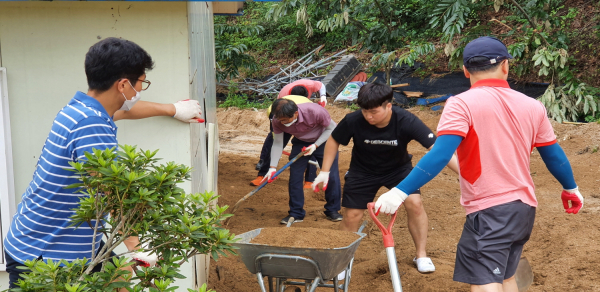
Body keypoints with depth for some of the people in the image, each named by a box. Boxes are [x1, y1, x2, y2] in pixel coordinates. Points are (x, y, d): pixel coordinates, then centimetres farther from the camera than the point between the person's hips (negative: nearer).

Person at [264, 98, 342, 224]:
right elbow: (277, 144, -14)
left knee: (332, 175, -6)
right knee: (294, 175, -6)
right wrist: (273, 168, -23)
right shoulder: (278, 120, -26)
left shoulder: (315, 112, -37)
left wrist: (315, 145, -28)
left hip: (324, 141, -3)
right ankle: (296, 213, 6)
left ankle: (332, 210, 12)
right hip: (300, 143, 3)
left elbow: (332, 128, -20)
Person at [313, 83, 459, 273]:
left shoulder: (406, 121, -33)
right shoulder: (353, 121, -30)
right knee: (351, 215, -1)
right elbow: (334, 141, -8)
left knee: (414, 203, -18)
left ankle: (421, 255, 2)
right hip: (363, 171, 1)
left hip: (398, 168, 0)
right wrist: (325, 171, -10)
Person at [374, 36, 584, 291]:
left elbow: (440, 156, -20)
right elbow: (554, 156, 16)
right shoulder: (532, 106, 6)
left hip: (490, 210, -7)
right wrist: (571, 188, 33)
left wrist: (400, 192, -21)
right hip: (525, 208, 7)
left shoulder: (462, 104, -10)